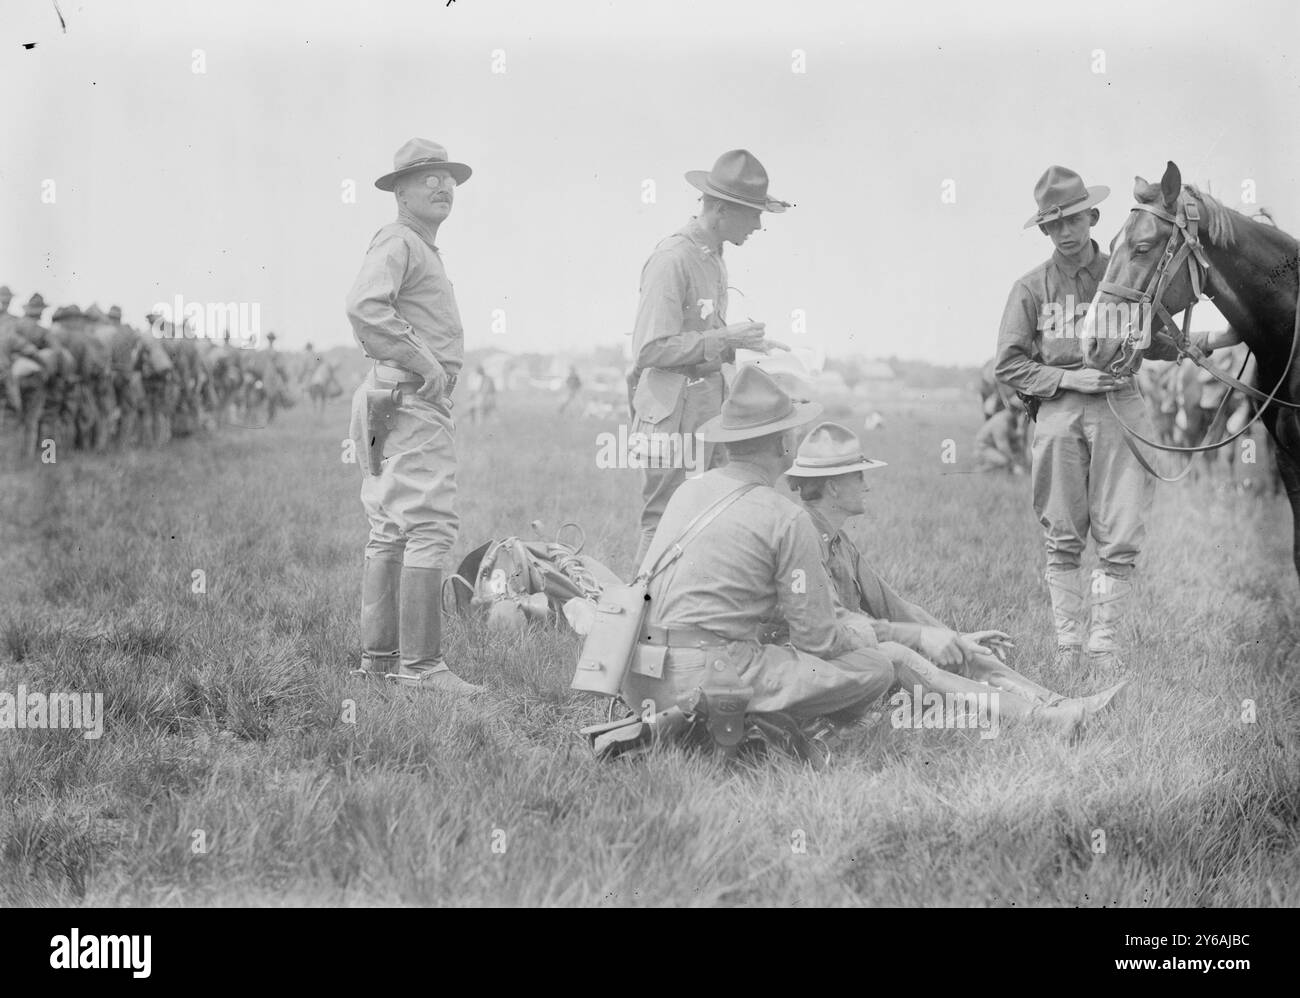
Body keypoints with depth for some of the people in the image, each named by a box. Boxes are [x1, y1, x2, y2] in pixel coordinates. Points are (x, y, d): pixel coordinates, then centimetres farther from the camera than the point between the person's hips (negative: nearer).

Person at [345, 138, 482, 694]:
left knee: (390, 532, 11)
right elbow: (363, 307, -26)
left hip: (391, 397, 11)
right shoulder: (397, 242, -9)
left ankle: (378, 657, 16)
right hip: (411, 398, -11)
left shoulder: (424, 249, 23)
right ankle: (420, 664, -16)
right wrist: (423, 363, -22)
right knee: (431, 527, -14)